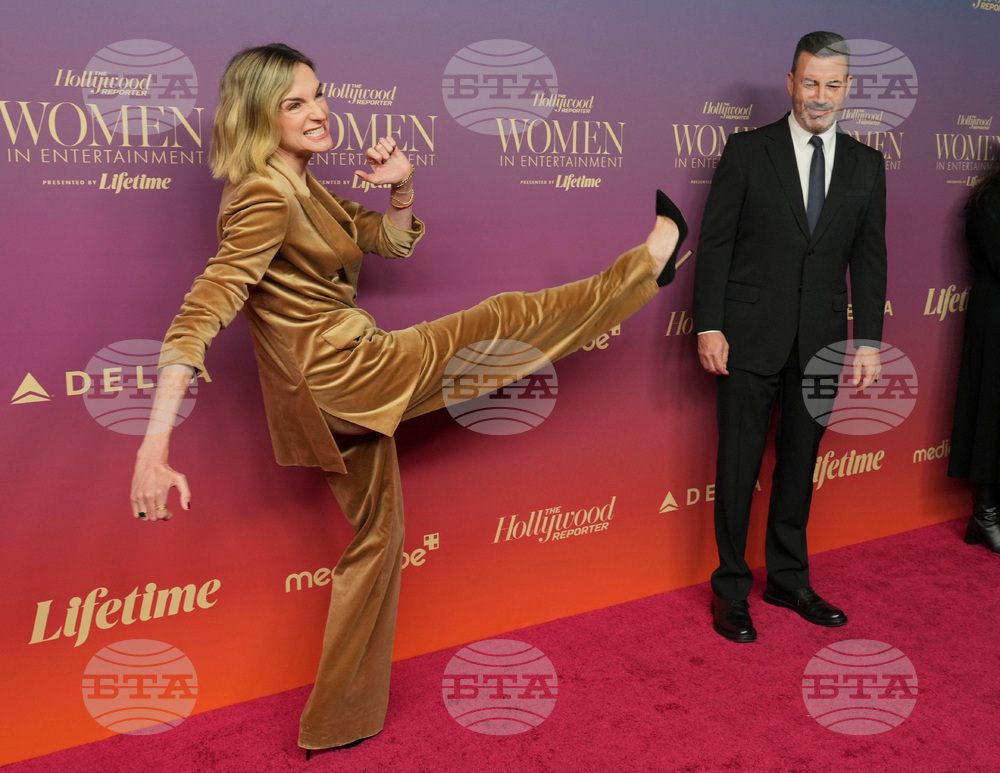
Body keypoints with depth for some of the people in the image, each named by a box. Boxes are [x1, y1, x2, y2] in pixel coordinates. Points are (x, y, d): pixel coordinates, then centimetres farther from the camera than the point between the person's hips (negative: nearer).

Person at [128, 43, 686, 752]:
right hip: (346, 370, -10)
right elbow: (199, 319, -27)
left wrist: (402, 186, -1)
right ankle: (649, 258, 25)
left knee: (377, 536, 20)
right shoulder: (265, 197, -18)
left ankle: (339, 722, 32)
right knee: (503, 321, 3)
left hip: (343, 394, 10)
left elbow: (392, 241, 20)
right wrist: (155, 449, -35)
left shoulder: (304, 189, 11)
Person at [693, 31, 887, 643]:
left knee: (800, 462, 13)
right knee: (739, 466, 3)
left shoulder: (866, 165, 9)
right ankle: (732, 589, 17)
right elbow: (714, 243, -3)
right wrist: (709, 327, -10)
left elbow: (870, 258, 9)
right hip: (751, 337, -3)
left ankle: (789, 579, 29)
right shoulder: (747, 151, -1)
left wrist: (869, 341, 3)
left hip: (821, 340, 3)